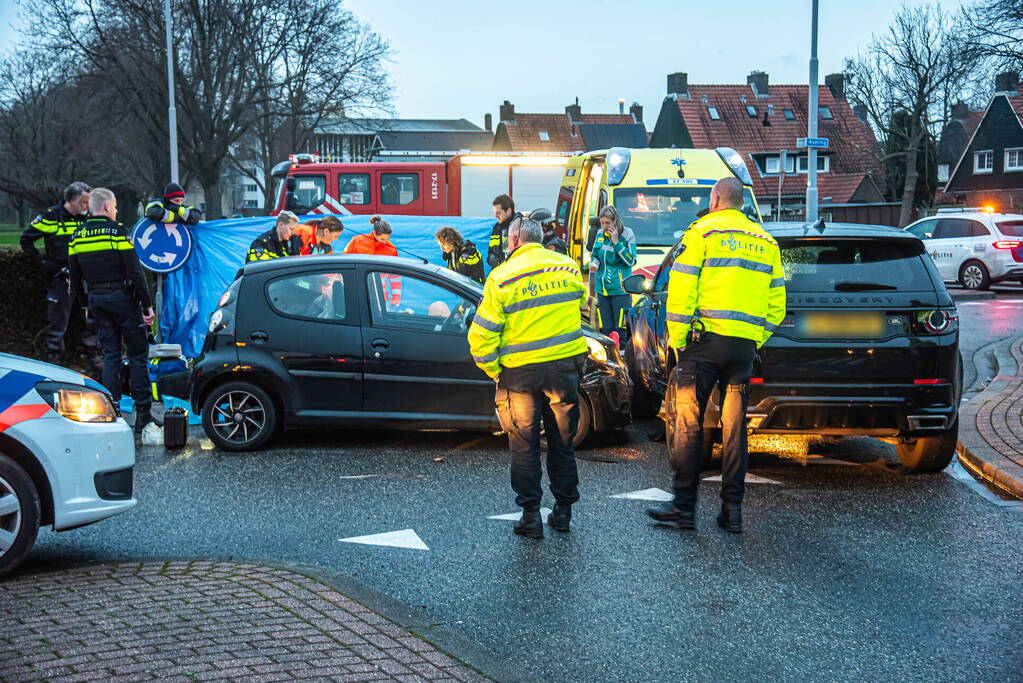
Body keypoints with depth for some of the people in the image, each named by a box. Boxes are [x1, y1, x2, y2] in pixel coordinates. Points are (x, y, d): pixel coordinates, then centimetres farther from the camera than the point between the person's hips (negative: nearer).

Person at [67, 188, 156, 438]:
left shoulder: (77, 236, 8)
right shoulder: (117, 232, -10)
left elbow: (75, 279, 13)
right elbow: (135, 273, -14)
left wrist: (86, 305, 24)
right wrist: (147, 306, -11)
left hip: (97, 300, 6)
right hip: (122, 298, -5)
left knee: (110, 355, 11)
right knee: (137, 354, 2)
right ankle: (142, 415, 1)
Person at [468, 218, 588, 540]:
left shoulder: (502, 277, -9)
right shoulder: (568, 266, 4)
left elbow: (481, 335, -10)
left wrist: (493, 370, 2)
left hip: (521, 370, -3)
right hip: (565, 363, 3)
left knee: (524, 444, 8)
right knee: (562, 441, 15)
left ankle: (531, 515, 8)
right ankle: (563, 510, 22)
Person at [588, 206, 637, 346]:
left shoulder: (627, 235, -4)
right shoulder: (600, 234, 10)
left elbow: (631, 261, -10)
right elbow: (594, 254, 24)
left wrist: (616, 242, -15)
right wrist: (593, 263, 1)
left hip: (620, 289, -5)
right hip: (602, 289, 5)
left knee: (621, 330, -6)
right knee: (605, 329, 9)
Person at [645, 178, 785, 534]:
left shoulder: (702, 232, 0)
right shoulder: (766, 242, 16)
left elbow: (681, 290, -8)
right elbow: (776, 303, 16)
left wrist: (677, 339, -2)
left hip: (706, 339, -5)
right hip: (745, 344, 5)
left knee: (689, 421, 1)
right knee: (734, 425, 9)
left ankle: (684, 506, 2)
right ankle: (732, 509, 10)